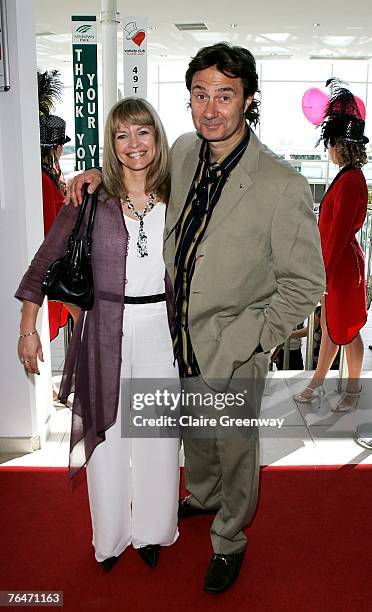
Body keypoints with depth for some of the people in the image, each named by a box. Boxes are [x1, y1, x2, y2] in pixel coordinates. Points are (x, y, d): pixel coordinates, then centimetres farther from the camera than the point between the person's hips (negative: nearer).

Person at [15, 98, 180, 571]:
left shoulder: (175, 200, 2)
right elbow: (44, 262, 0)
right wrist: (28, 329, -2)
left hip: (161, 331, 2)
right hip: (105, 331, -1)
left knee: (158, 437, 11)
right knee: (105, 435, 10)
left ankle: (151, 530, 35)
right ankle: (110, 536, 33)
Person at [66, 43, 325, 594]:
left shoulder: (283, 186, -25)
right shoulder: (185, 151, -6)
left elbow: (305, 286, -17)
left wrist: (244, 340, -19)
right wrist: (104, 172, 2)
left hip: (234, 349, -6)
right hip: (181, 335, 6)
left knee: (234, 446, 16)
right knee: (194, 430, 28)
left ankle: (229, 541, 42)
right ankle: (202, 497, 58)